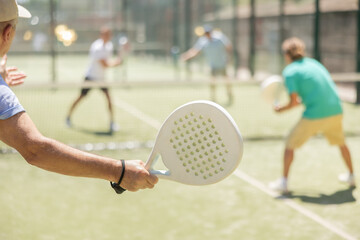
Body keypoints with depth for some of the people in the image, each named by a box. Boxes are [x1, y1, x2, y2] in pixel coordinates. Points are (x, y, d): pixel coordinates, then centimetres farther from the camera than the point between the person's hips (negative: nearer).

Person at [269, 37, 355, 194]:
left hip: (314, 116, -6)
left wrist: (281, 109, 6)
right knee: (341, 143, 29)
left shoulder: (290, 71, -4)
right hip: (335, 111, 6)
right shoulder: (313, 63, 15)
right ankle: (351, 176, 41)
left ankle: (283, 182, 10)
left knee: (290, 144, 10)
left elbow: (294, 102, -11)